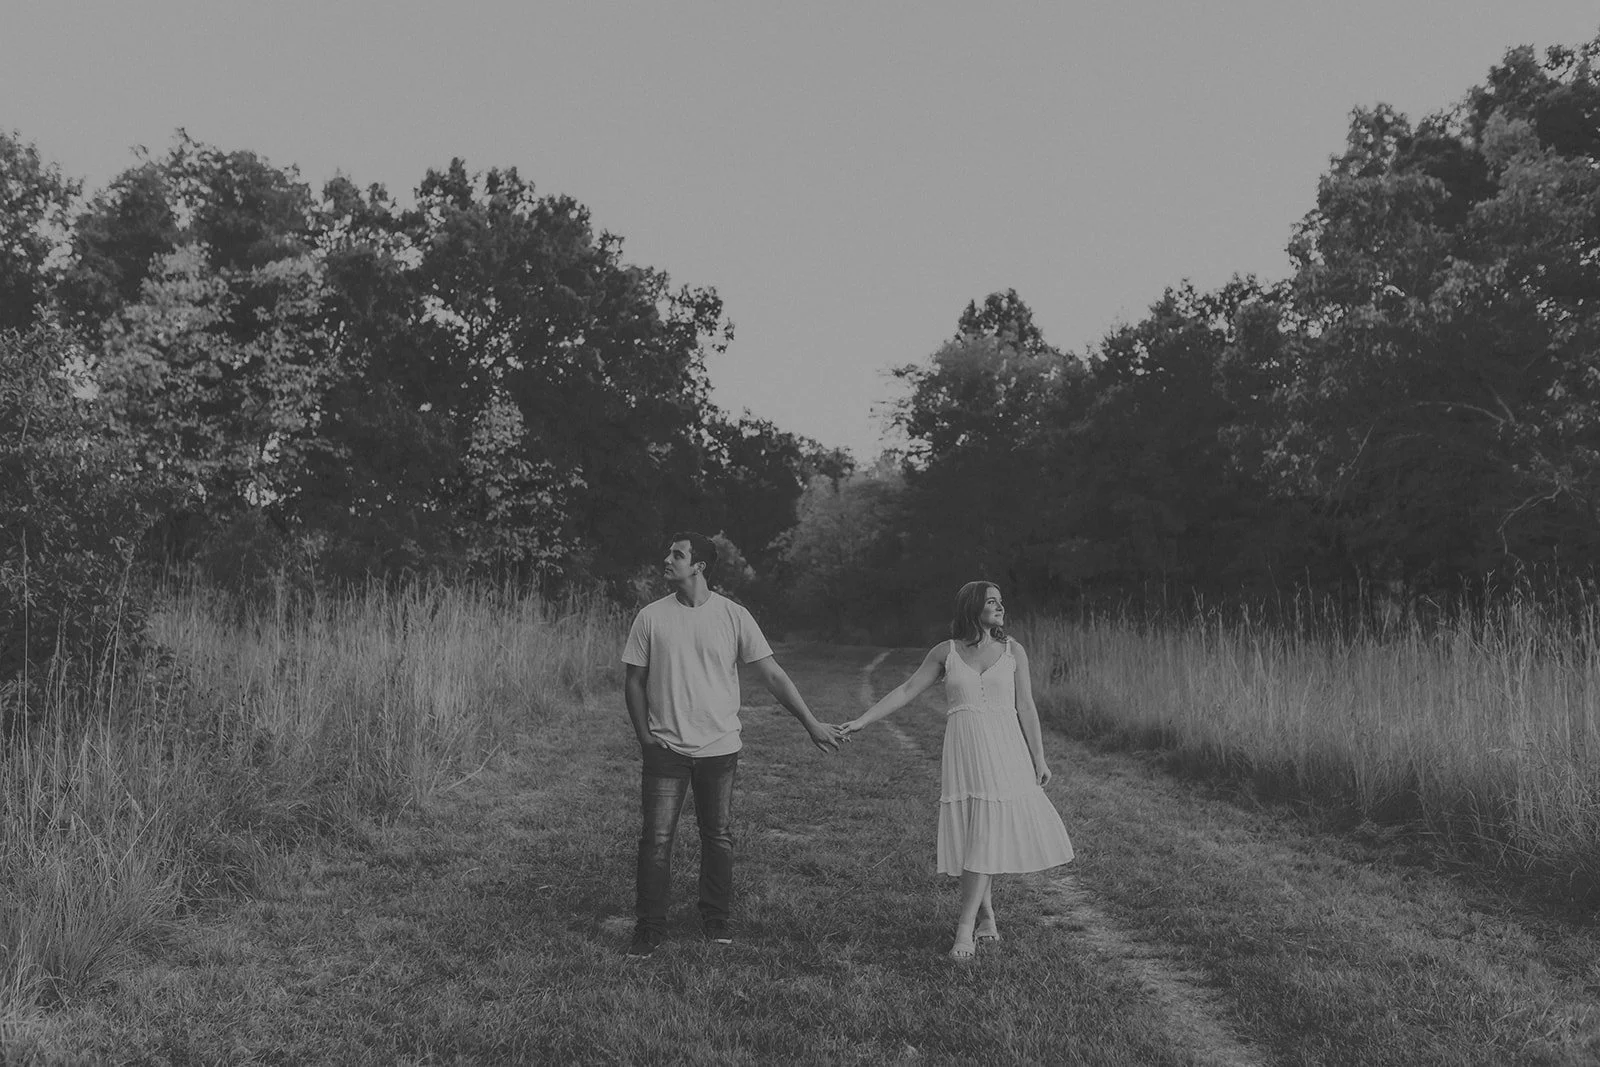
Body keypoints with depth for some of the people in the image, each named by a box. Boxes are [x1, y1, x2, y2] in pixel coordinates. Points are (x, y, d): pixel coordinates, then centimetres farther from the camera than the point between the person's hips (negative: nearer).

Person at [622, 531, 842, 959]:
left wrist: (811, 723, -3)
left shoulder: (734, 616, -4)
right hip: (665, 747, 0)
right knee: (656, 839, -2)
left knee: (718, 838, 10)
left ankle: (715, 918, 26)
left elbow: (772, 673, -1)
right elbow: (635, 680, 5)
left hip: (719, 747, 0)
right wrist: (644, 735, -3)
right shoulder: (651, 617, -2)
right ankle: (649, 927, 9)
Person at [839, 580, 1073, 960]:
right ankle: (986, 917, 17)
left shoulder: (1013, 651, 6)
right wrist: (862, 721, 3)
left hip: (1004, 748, 0)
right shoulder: (946, 652, 6)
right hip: (963, 749, 0)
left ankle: (966, 925, -7)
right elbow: (906, 690, 7)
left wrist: (1039, 758, 4)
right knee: (974, 834, 2)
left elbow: (1026, 707, 7)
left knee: (988, 832, -8)